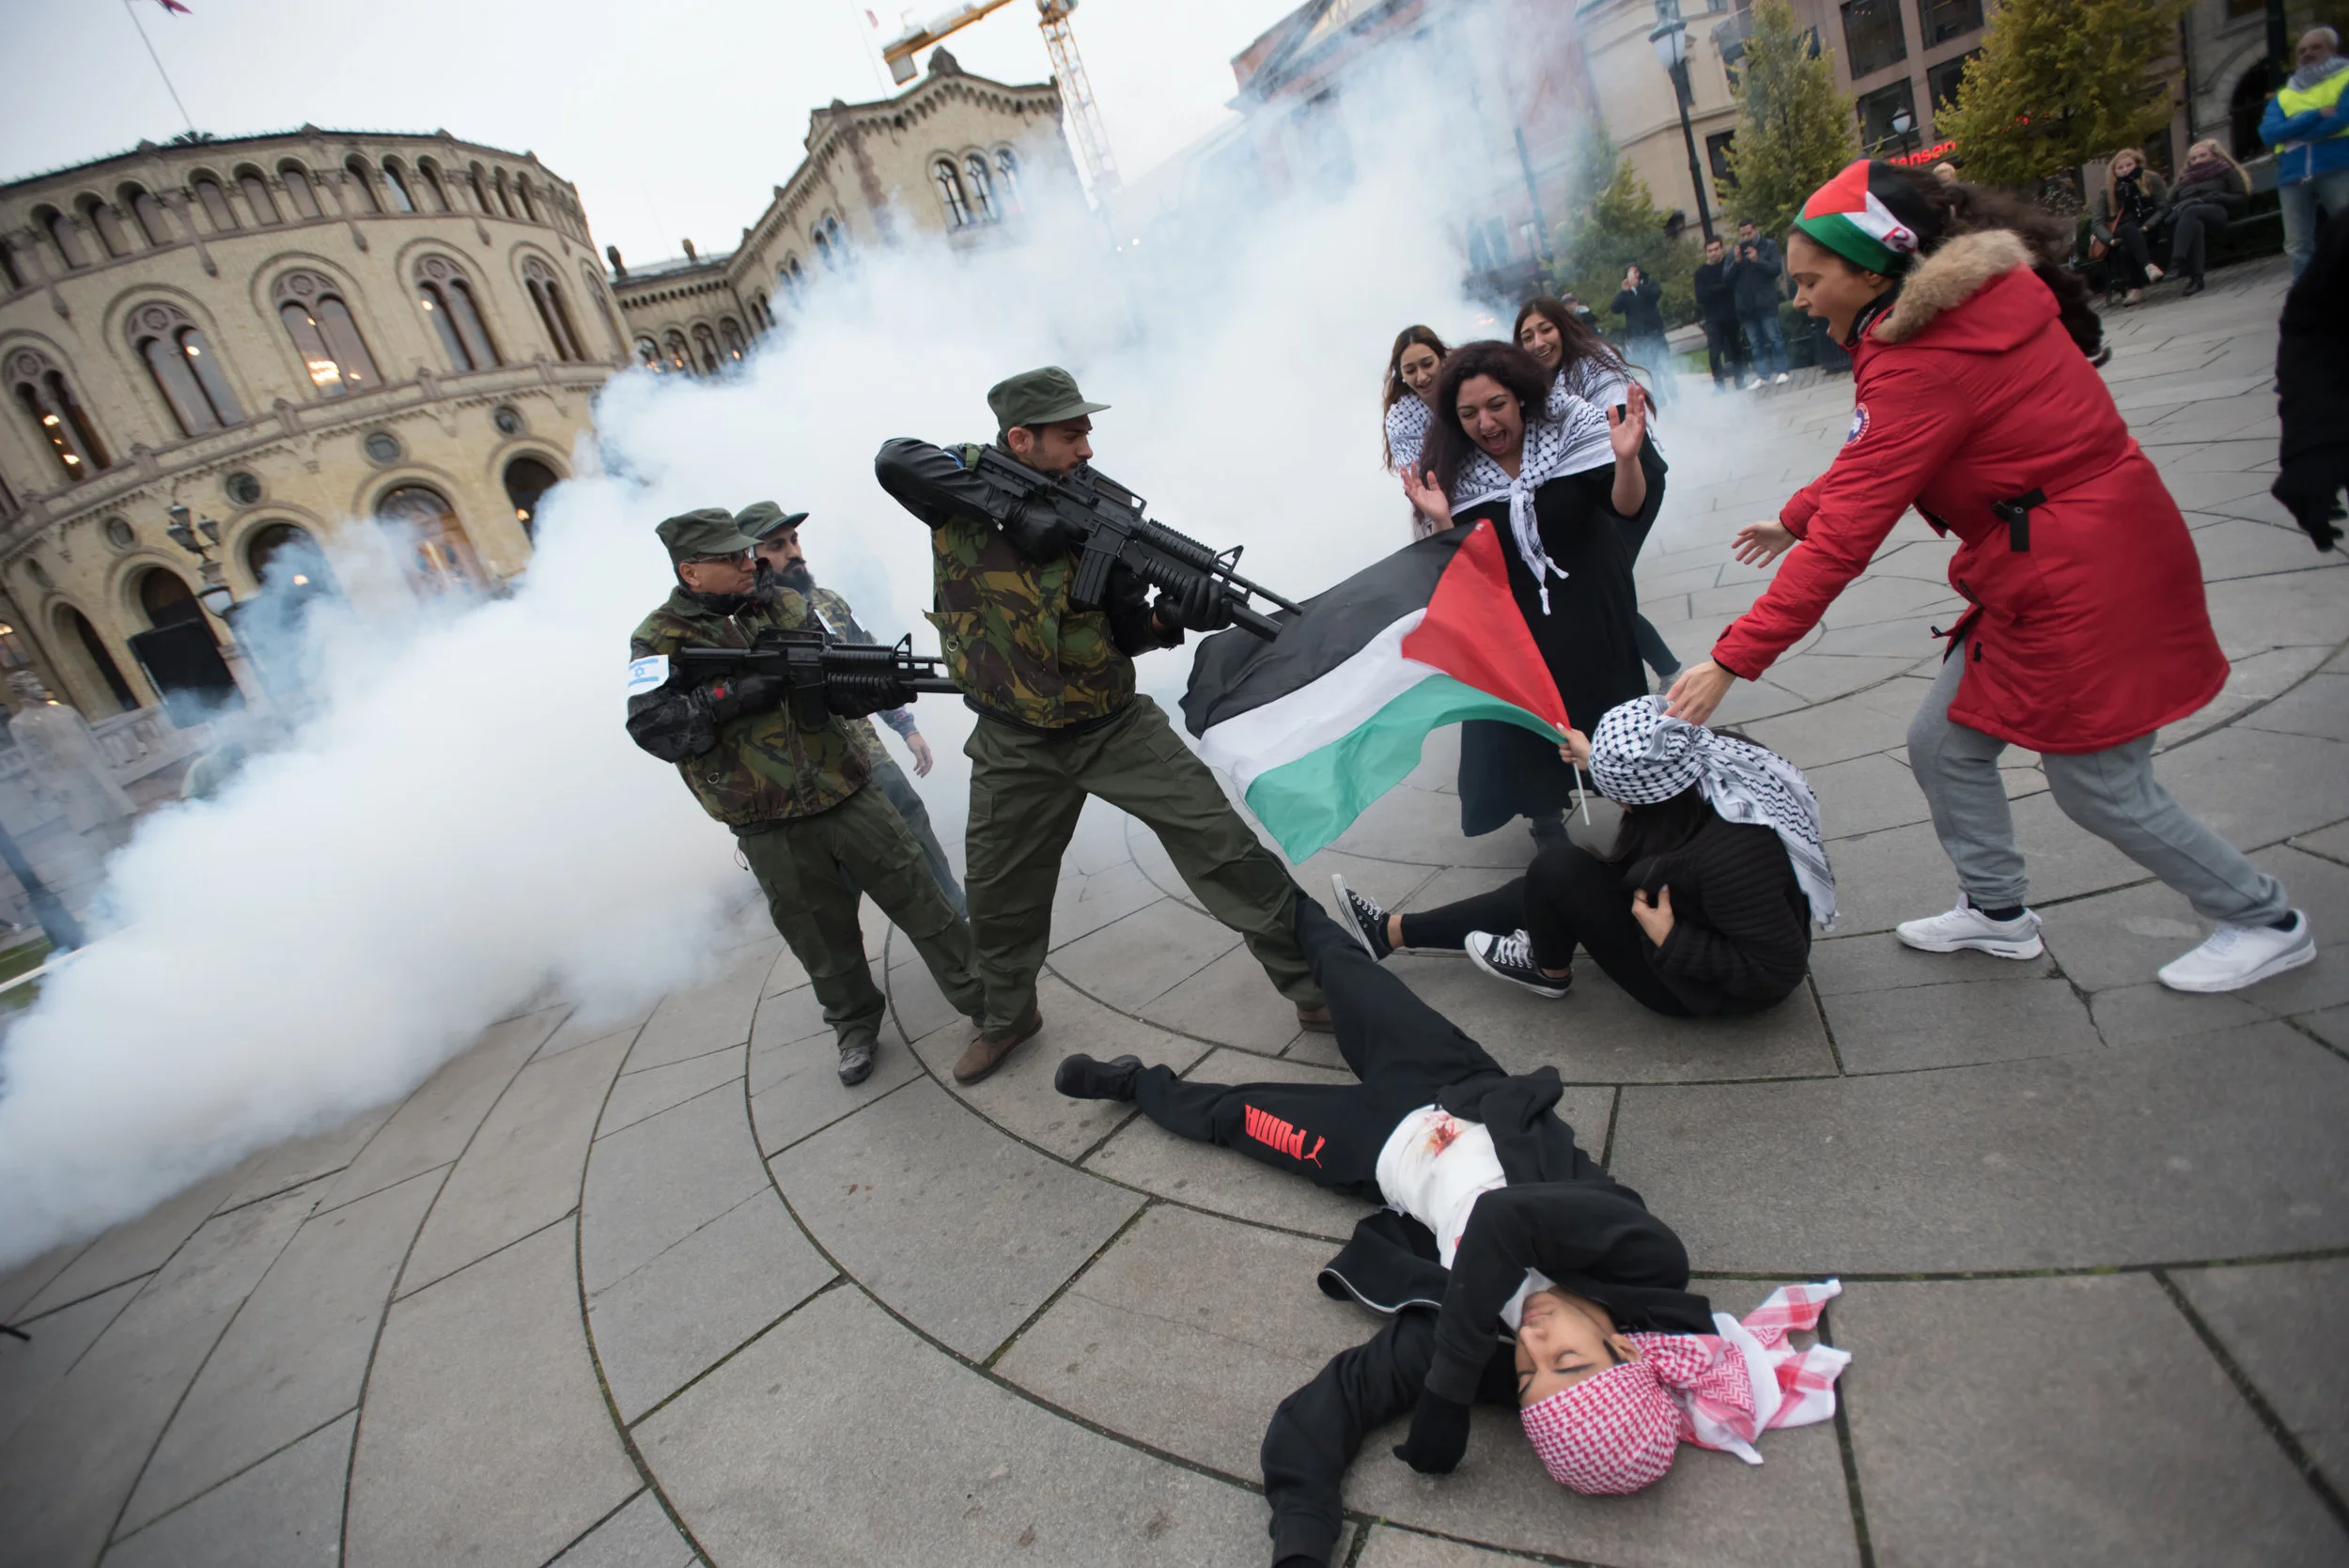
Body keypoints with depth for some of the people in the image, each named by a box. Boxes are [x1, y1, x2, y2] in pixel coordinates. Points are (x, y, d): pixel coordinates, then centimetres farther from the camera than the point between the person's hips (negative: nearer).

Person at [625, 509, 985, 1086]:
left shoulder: (784, 606, 7)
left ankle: (982, 998, 18)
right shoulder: (661, 639, -3)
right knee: (823, 940, 11)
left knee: (920, 900, 5)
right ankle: (856, 1027, 32)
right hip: (771, 832, -2)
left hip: (845, 795, 2)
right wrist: (734, 694, -25)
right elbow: (653, 728, -16)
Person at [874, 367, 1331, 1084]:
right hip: (1017, 748, 1)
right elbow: (895, 459, -28)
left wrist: (1174, 615, -29)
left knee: (1223, 843, -8)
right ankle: (1008, 1016, 40)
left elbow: (1127, 633, -6)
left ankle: (1318, 983, 5)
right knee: (999, 894, 14)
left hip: (1116, 726, 0)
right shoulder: (964, 479, -7)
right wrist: (1015, 510, -34)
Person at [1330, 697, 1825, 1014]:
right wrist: (1600, 761, 10)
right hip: (1707, 914, 9)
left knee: (1559, 872, -19)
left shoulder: (1729, 854, -39)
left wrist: (1671, 940, -26)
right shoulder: (1716, 755, -17)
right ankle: (1390, 931, 20)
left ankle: (1548, 970, 13)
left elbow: (1778, 968, -31)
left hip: (1704, 984, -9)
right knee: (1542, 889, 10)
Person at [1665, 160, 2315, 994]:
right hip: (2039, 576, 10)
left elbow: (1845, 538, -28)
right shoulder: (1964, 308, 4)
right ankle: (1997, 910, 32)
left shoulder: (1925, 363, -25)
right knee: (1944, 745, 14)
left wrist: (1732, 659, -27)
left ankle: (2267, 922, 29)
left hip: (2087, 581, -10)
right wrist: (1795, 517, 19)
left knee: (2100, 787, 6)